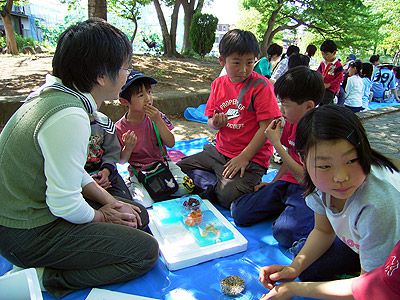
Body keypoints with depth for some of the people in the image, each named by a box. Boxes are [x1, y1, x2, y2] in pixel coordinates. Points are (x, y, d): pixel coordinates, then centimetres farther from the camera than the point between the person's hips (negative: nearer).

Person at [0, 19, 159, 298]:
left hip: (26, 210, 9)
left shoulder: (55, 93, 2)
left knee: (139, 216, 10)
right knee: (146, 251, -11)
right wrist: (102, 216, -5)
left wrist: (110, 202, 4)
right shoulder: (69, 117, -29)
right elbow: (64, 204, -25)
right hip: (27, 235, -9)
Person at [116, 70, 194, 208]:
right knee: (145, 204, -24)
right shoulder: (120, 128, -9)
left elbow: (171, 144, -9)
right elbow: (122, 161, -1)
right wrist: (128, 147, -23)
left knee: (186, 188, -16)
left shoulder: (157, 117, -3)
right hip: (139, 173, -3)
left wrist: (157, 121, -19)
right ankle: (133, 188, 5)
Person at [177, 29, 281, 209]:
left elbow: (266, 126, -15)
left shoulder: (260, 85, -11)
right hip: (219, 151, 6)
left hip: (251, 157, -6)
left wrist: (244, 157, -18)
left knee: (226, 197, -26)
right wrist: (215, 123, -13)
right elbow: (211, 122, 12)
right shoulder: (218, 84, 6)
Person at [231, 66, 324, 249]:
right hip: (288, 182, 7)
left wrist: (276, 144, -24)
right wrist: (273, 183, 9)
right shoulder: (291, 122, 2)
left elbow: (306, 177, -24)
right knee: (239, 213, -4)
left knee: (284, 232, -32)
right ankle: (286, 205, 12)